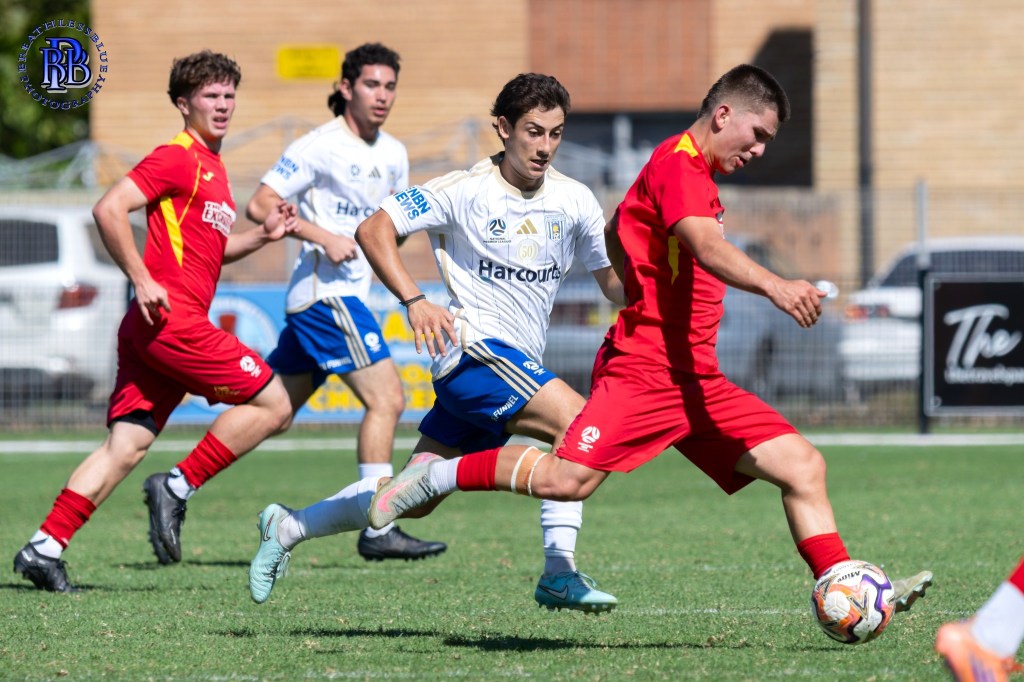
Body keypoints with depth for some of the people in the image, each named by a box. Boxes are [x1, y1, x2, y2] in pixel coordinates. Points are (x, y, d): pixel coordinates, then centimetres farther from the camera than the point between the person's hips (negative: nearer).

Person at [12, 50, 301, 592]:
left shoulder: (212, 167, 23)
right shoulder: (176, 158, -6)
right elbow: (109, 209, -16)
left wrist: (263, 235, 18)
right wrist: (143, 280, -18)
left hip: (150, 327, 9)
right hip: (170, 318, -9)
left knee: (127, 447, 2)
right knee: (271, 403, -6)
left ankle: (45, 547, -4)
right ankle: (178, 487, -6)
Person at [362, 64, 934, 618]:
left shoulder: (696, 174, 22)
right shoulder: (678, 163, -9)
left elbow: (615, 230, 36)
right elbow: (706, 246, -29)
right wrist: (774, 286, -44)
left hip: (698, 381, 10)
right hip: (645, 370, -10)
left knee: (803, 465, -1)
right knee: (567, 479, -21)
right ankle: (438, 476, -1)